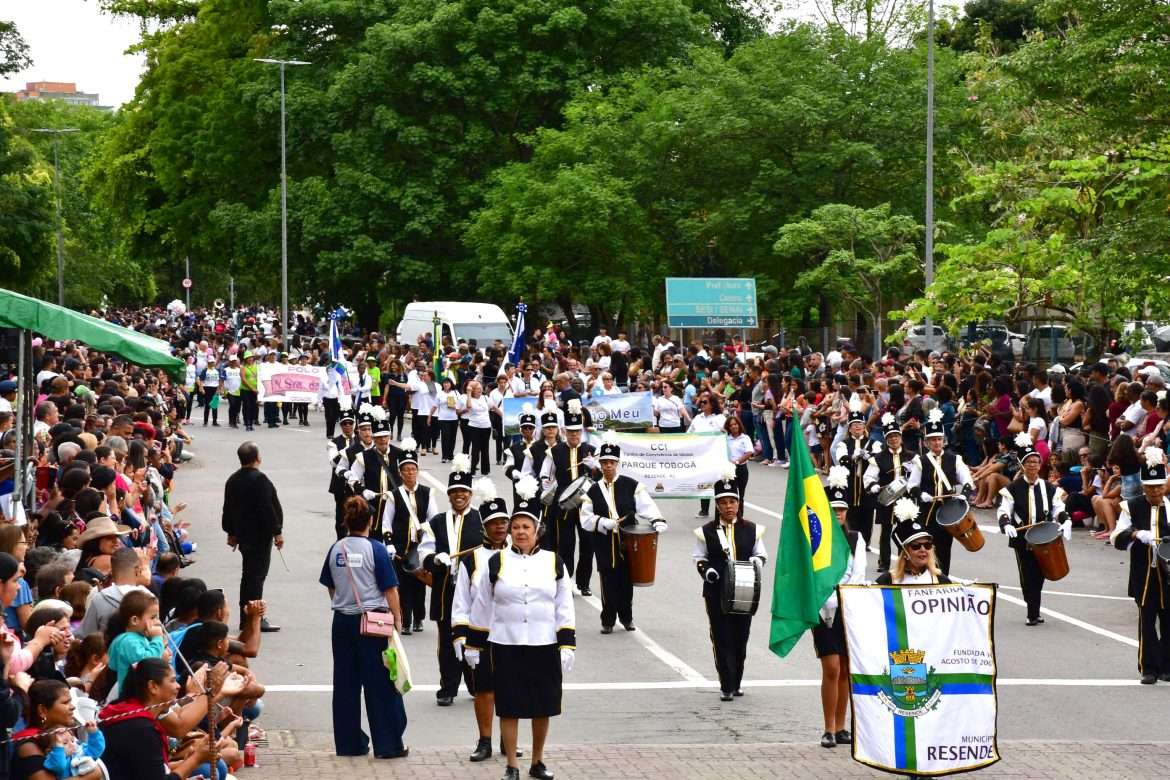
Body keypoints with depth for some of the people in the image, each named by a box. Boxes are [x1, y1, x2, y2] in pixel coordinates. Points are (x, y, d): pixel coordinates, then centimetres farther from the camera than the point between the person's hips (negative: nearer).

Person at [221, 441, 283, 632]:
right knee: (257, 575, -6)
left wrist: (231, 532, 22)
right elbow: (268, 508, -21)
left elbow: (228, 508, 14)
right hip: (260, 534, -8)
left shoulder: (233, 480, 8)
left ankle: (246, 617, 19)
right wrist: (277, 532, -15)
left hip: (243, 534, 9)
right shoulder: (259, 479, -19)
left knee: (248, 575, 15)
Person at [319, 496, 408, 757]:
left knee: (345, 684, 11)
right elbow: (390, 590, -10)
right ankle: (388, 745, 4)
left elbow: (331, 588, 12)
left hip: (342, 621, 4)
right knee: (380, 686, 2)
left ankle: (348, 743, 15)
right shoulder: (376, 549, -11)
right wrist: (397, 620, -1)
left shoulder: (336, 549, 2)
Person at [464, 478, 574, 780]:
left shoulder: (553, 563, 2)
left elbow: (564, 609, 4)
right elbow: (481, 607, 6)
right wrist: (473, 645, 7)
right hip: (506, 647, -1)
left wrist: (567, 647, -2)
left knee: (543, 708, 8)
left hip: (544, 647, 1)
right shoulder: (497, 562, 0)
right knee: (509, 708, 1)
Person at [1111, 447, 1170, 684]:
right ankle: (1148, 669, 6)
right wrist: (1137, 534, -20)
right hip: (1144, 574, -1)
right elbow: (1116, 538, -2)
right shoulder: (1132, 507, 1)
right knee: (1147, 621, 0)